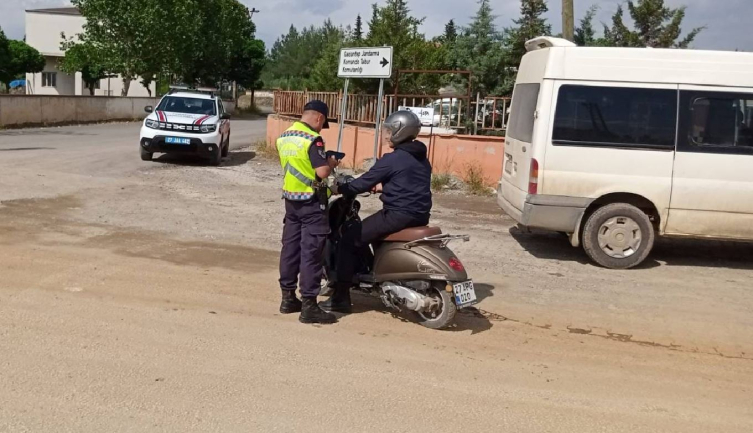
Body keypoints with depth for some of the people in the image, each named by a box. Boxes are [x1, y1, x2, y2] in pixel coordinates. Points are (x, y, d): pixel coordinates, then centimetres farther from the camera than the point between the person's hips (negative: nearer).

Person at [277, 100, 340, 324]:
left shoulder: (283, 138, 9)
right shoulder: (312, 139, -17)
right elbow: (322, 172, -23)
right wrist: (331, 162, -3)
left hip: (290, 199, 8)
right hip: (311, 202, -8)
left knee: (290, 248, 13)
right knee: (311, 253, -5)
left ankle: (288, 298, 22)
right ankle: (309, 306, -2)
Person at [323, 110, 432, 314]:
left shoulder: (392, 159, -13)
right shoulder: (422, 159, 13)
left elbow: (364, 182, -10)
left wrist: (339, 189, 4)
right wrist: (382, 187, 31)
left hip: (399, 215, -9)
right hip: (420, 215, 9)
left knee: (349, 239, -1)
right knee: (365, 231, 32)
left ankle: (341, 297, -2)